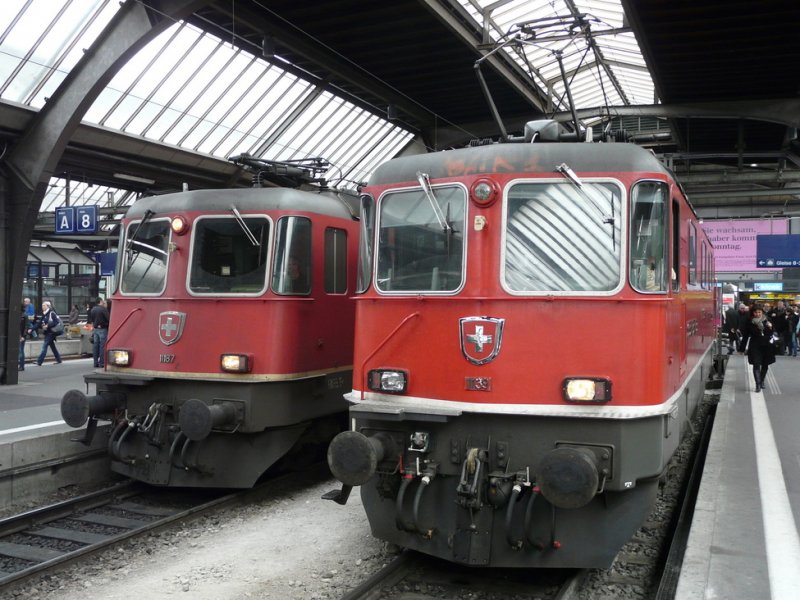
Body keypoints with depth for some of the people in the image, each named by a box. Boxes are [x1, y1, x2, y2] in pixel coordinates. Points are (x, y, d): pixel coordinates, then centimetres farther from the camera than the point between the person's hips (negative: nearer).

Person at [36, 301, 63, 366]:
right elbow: (40, 324, 13)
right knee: (52, 346, 14)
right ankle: (58, 360, 24)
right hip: (47, 333, 8)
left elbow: (56, 322, -17)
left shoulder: (52, 313, -11)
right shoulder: (44, 314, 13)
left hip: (50, 333, -8)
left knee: (44, 346, -12)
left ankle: (39, 361, -15)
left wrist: (48, 326, -21)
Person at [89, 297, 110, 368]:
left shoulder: (92, 309, 10)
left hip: (95, 329, 7)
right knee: (102, 346, -3)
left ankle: (96, 363, 12)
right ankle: (101, 363, -3)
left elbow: (91, 320, 17)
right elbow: (108, 318, -15)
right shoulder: (103, 309, -12)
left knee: (95, 346, 9)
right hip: (102, 329, -7)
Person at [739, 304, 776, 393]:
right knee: (756, 365, -9)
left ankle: (762, 380, 37)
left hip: (766, 346, 2)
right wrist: (742, 348, 2)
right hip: (755, 346, -2)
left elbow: (771, 333, 5)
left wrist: (770, 328, -18)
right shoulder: (750, 322, -4)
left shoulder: (767, 320, -1)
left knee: (765, 365, 14)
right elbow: (746, 336, 1)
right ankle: (758, 385, -9)